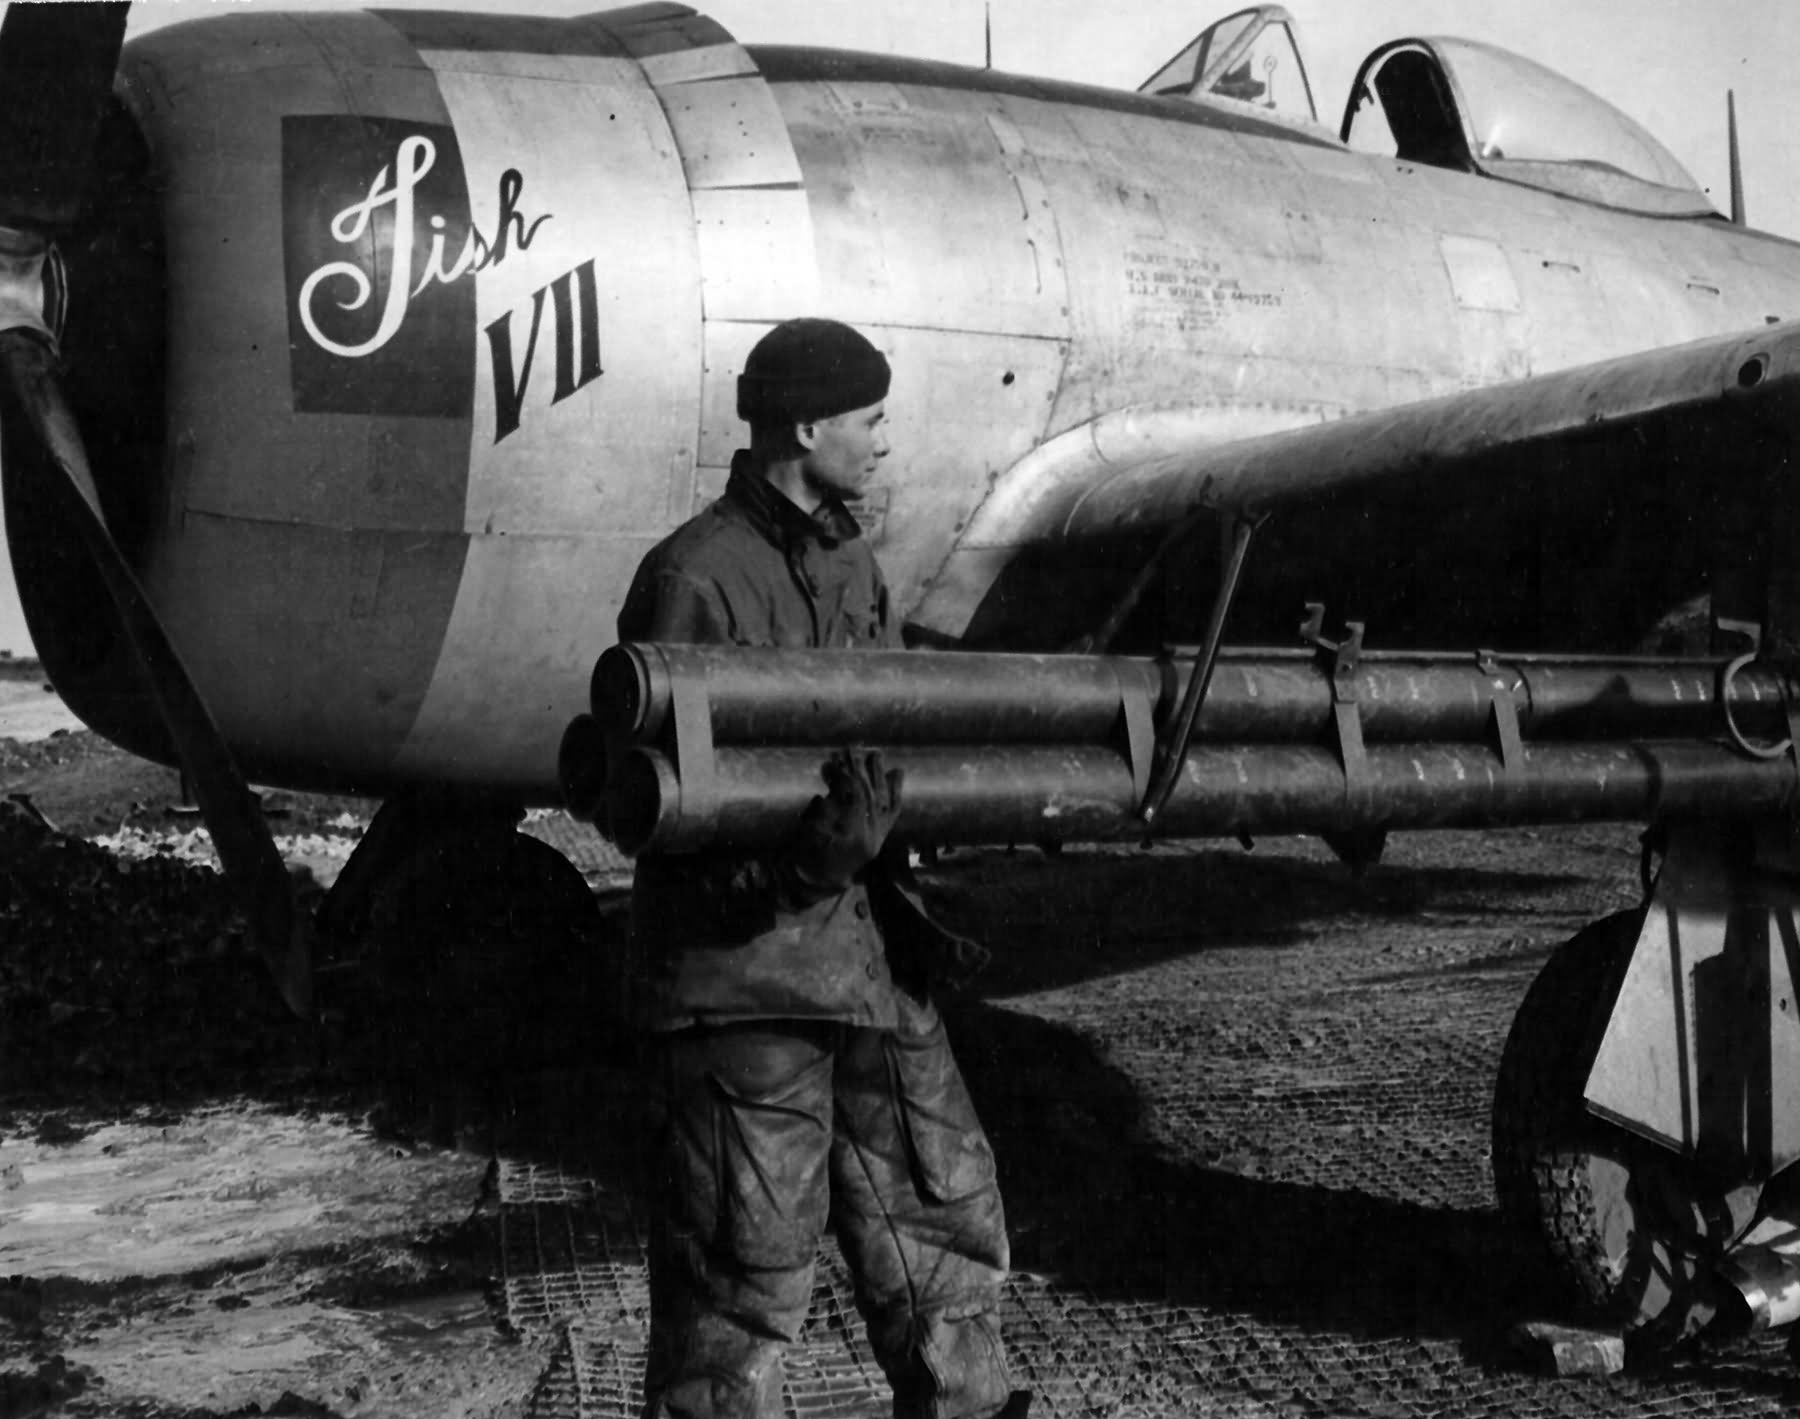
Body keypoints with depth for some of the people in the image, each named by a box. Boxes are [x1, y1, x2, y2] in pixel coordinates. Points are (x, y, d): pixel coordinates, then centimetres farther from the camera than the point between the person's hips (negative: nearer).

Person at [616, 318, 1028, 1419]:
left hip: (860, 951, 8)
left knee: (944, 1209, 16)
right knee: (744, 1268, 2)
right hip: (740, 967, -8)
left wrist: (900, 908, 7)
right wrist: (802, 860, -31)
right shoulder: (695, 580, -14)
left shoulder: (856, 565, 12)